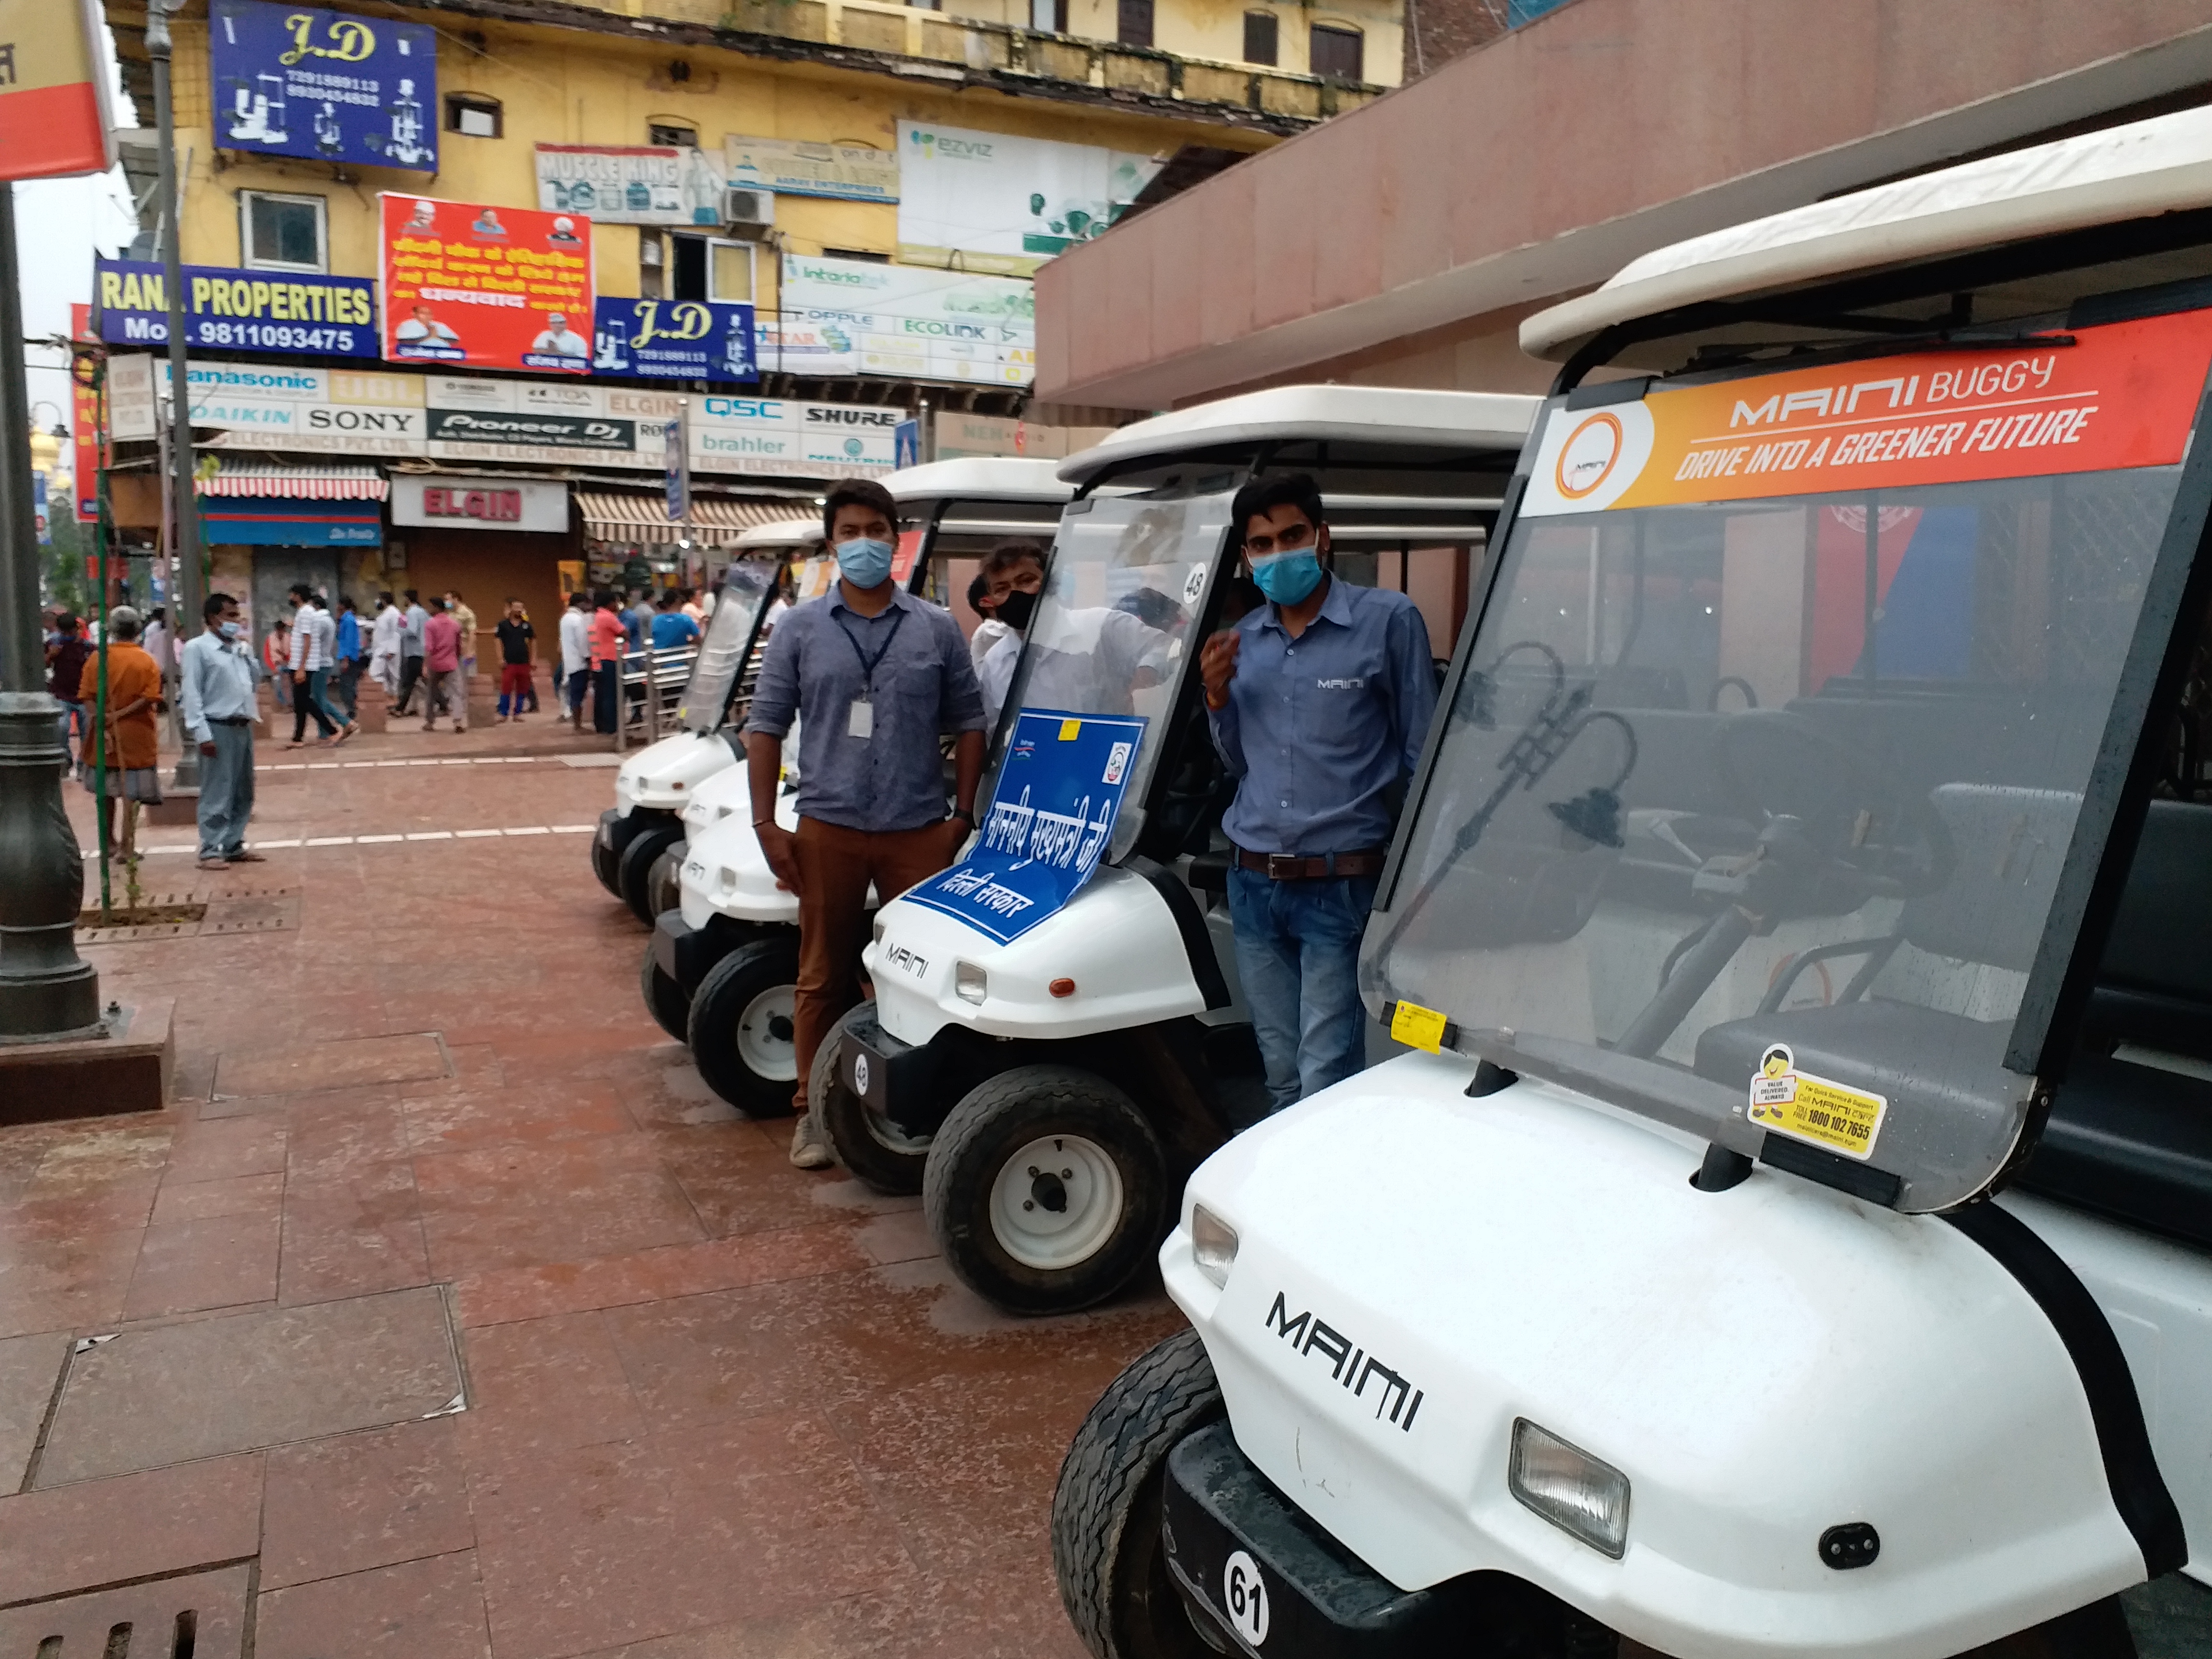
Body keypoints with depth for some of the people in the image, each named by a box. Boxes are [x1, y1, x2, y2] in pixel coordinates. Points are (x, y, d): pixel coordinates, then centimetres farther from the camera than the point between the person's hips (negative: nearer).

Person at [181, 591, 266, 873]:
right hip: (218, 729, -7)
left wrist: (246, 649, 8)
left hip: (243, 728, 7)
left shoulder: (240, 648, 14)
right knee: (217, 794, -5)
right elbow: (192, 694, -10)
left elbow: (253, 680, 20)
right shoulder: (197, 648, -6)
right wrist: (202, 733, -17)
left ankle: (234, 846, 21)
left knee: (243, 792, 12)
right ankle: (211, 851, -1)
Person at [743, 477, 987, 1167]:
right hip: (829, 830, 0)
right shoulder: (800, 630, 4)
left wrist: (964, 814, 1)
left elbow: (968, 723, 8)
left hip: (920, 830, 0)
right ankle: (815, 1109, 20)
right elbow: (765, 726, 4)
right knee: (823, 977, 8)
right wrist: (765, 823, -3)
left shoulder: (936, 629, 5)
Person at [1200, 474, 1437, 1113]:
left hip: (1341, 886, -5)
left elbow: (1422, 757, -3)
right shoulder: (1242, 639, 10)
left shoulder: (1388, 621, -6)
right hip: (1254, 885, 5)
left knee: (1325, 1083, -4)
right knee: (1282, 1078, 14)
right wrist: (1217, 697, -1)